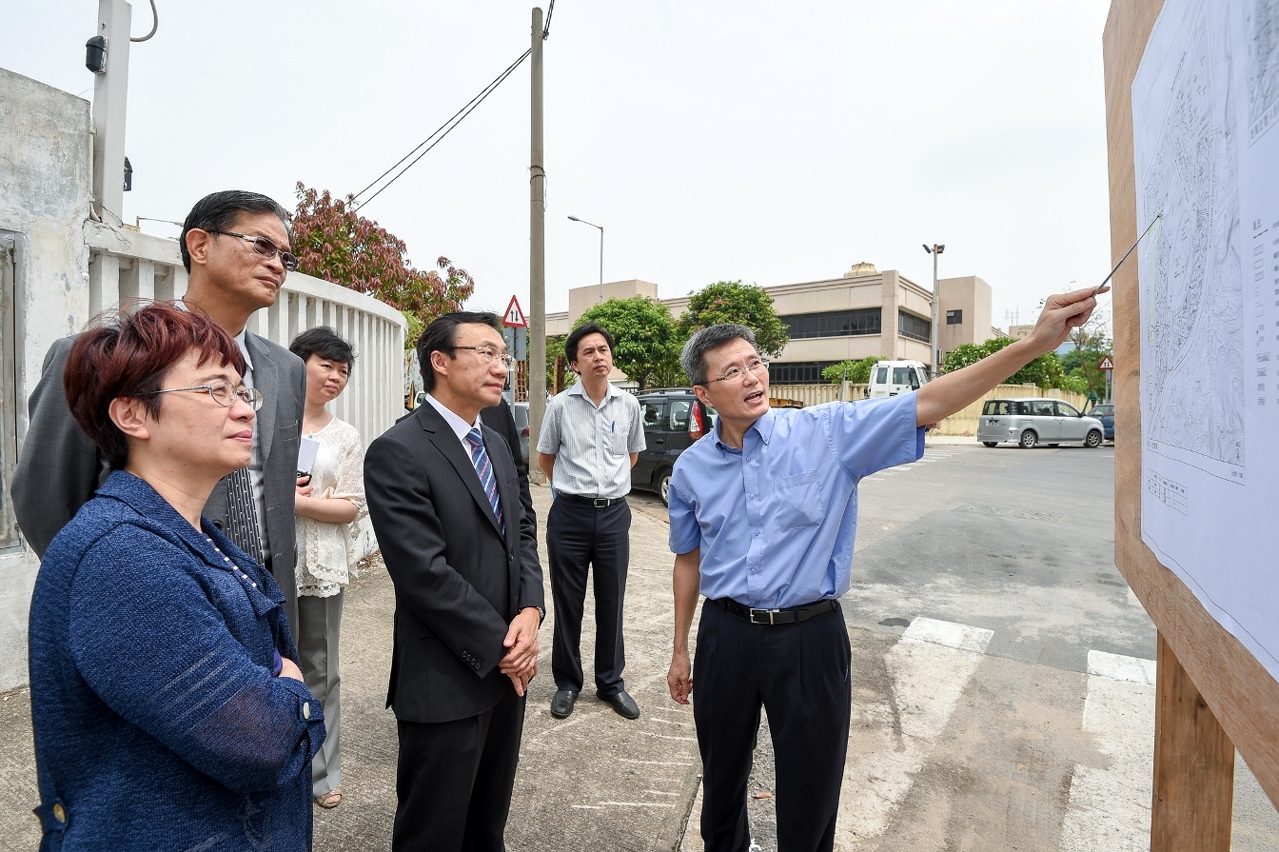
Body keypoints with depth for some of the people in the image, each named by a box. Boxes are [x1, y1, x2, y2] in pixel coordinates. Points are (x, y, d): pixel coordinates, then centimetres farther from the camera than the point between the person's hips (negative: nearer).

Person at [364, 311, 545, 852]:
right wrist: (501, 647, -15)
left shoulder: (496, 445, 9)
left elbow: (522, 532, 9)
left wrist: (531, 612, -8)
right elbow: (425, 574, -22)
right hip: (447, 680, -7)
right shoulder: (398, 452, -17)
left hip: (509, 668, 7)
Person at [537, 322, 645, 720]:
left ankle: (611, 682, 31)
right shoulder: (560, 405, -5)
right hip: (570, 513, -1)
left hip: (614, 512, 2)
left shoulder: (628, 404, 1)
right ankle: (567, 683, 29)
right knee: (568, 604, 10)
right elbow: (545, 457, 10)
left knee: (611, 603, 13)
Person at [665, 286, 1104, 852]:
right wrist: (680, 650, 14)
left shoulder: (827, 433, -9)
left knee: (810, 793, 14)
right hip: (726, 636, 3)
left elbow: (925, 405, -16)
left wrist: (1032, 344, -25)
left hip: (810, 639, -2)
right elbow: (688, 560, 8)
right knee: (721, 778, 22)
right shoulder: (691, 469, -1)